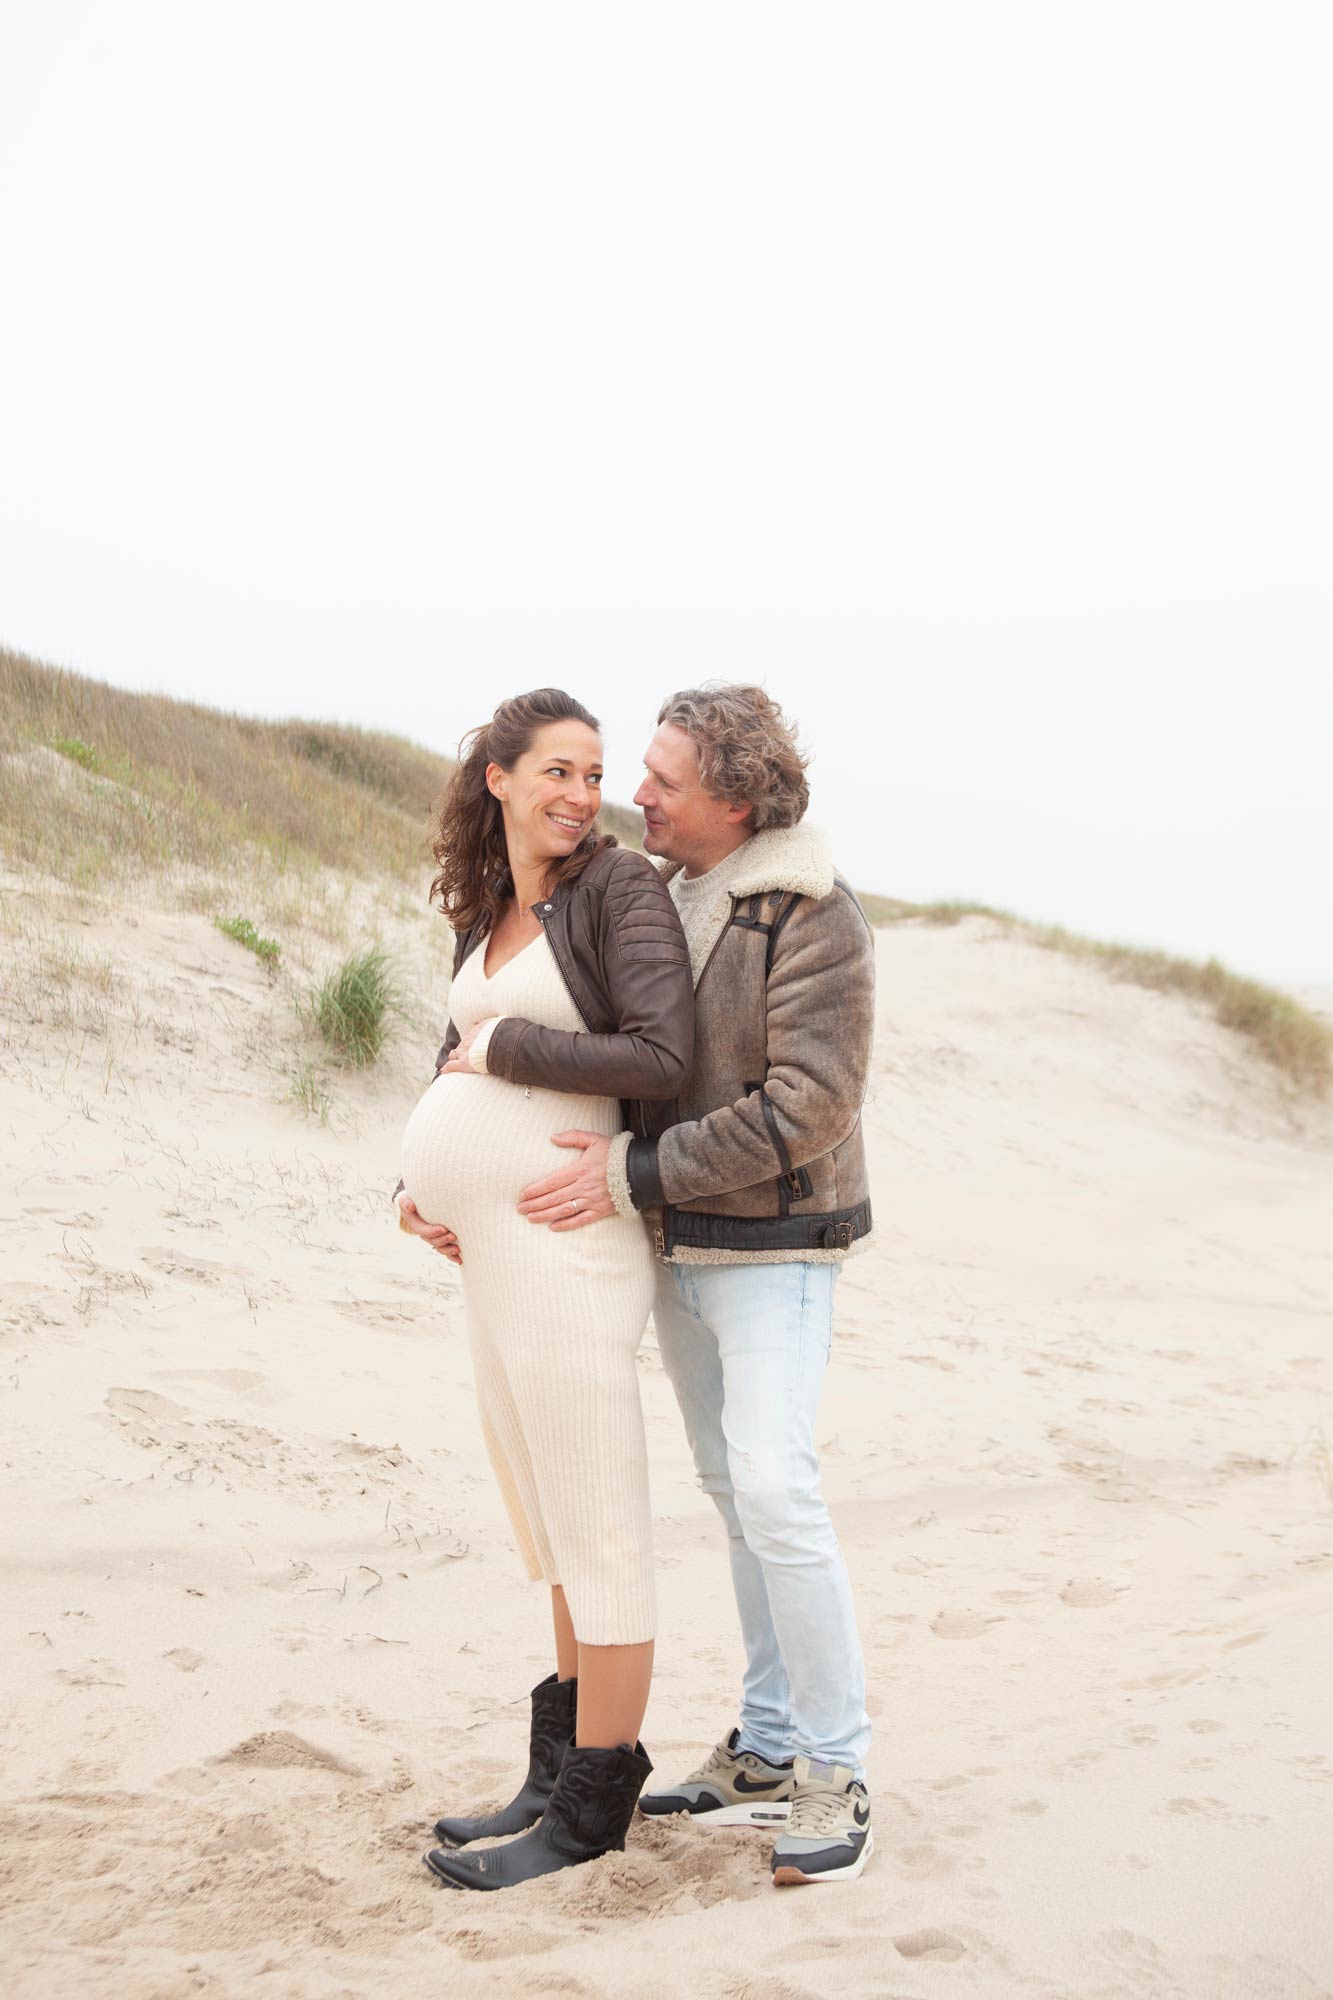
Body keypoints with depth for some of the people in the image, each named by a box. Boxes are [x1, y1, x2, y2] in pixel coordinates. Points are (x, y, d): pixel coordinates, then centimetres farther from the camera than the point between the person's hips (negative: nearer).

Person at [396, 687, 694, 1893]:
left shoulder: (621, 889, -8)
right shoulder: (486, 912, 14)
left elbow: (662, 1059, -18)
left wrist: (504, 1049, -11)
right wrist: (418, 1183, 6)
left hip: (570, 1238, -9)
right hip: (496, 1248, 9)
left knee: (595, 1524, 0)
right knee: (550, 1509, 17)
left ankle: (592, 1805, 12)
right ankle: (564, 1766, 31)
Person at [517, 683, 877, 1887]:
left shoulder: (815, 921, -17)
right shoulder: (656, 900, 7)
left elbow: (801, 1107, -23)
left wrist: (634, 1174, -23)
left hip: (774, 1246, -8)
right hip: (679, 1246, 8)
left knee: (774, 1493, -15)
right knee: (736, 1497, 12)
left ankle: (835, 1776, -1)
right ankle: (766, 1756, 22)